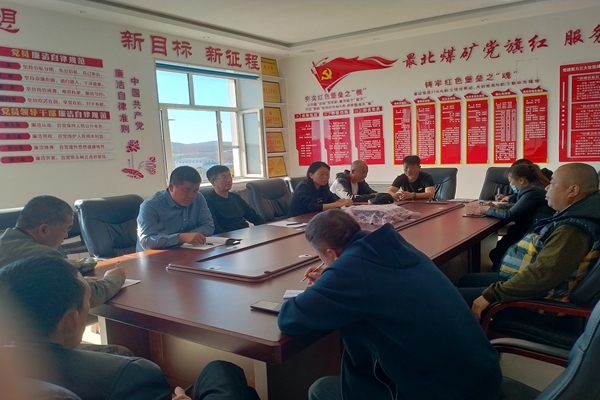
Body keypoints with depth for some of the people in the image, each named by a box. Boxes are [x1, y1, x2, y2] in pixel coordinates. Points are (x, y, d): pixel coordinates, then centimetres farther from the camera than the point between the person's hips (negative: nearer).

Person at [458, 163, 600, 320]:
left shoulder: (572, 231, -27)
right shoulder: (571, 217, 5)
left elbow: (540, 276, -34)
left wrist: (490, 295, -29)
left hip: (532, 299, -11)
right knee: (465, 281, 20)